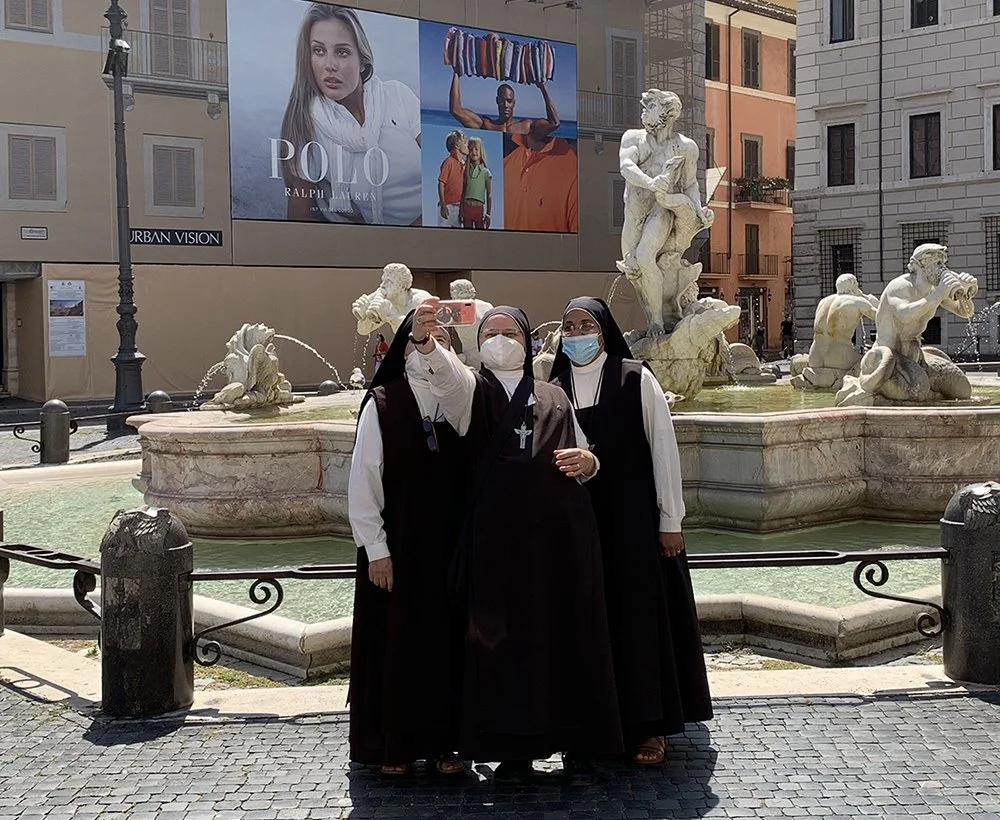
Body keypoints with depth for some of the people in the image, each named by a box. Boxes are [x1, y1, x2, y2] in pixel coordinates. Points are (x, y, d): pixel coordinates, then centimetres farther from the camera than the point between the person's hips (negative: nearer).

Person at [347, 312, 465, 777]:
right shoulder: (381, 404, -5)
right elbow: (362, 482, -6)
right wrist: (376, 550, -9)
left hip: (447, 546, 3)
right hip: (395, 548, -3)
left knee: (446, 640, 7)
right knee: (395, 642, 5)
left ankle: (443, 741, 19)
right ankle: (392, 745, 18)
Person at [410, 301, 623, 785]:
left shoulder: (555, 398, 16)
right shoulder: (471, 391, 8)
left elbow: (583, 457, 22)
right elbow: (444, 373, -16)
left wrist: (587, 462, -4)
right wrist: (425, 342, -38)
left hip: (561, 533, 2)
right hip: (500, 537, -2)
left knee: (568, 636, 3)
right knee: (506, 639, 0)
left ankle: (577, 744, 14)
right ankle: (513, 748, 11)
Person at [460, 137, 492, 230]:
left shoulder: (485, 172, 0)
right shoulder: (466, 171, 7)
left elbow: (489, 195, 0)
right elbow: (463, 193, 9)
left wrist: (488, 214, -4)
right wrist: (461, 211, 4)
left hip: (479, 207, -2)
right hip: (467, 207, 2)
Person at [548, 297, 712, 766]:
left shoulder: (636, 379, -3)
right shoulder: (555, 389, 7)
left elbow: (663, 446, -4)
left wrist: (670, 520, -7)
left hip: (634, 520, -3)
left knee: (641, 613, -1)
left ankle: (649, 725, 9)